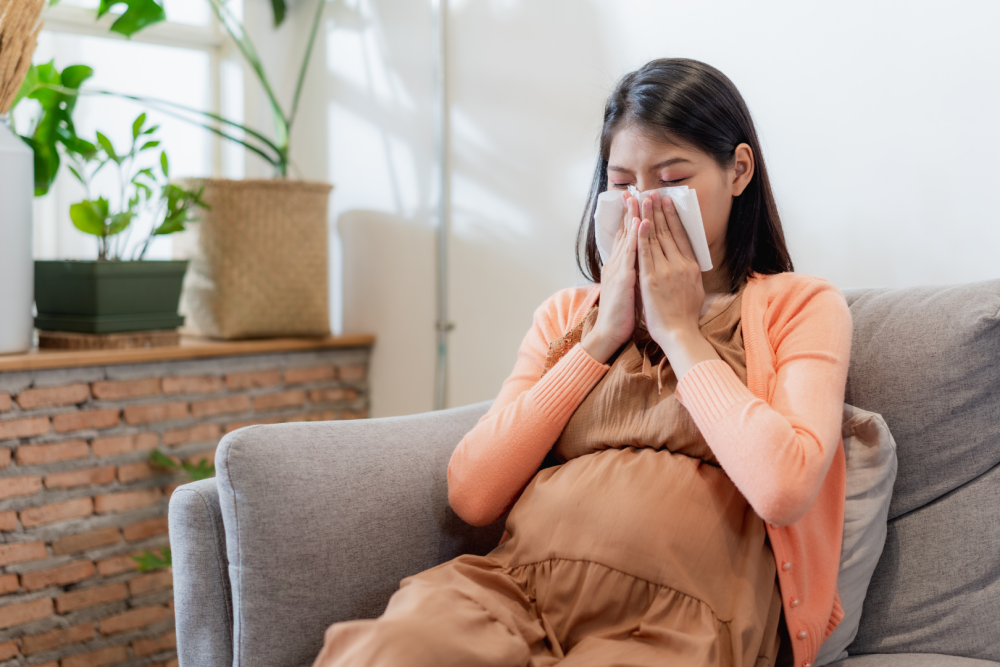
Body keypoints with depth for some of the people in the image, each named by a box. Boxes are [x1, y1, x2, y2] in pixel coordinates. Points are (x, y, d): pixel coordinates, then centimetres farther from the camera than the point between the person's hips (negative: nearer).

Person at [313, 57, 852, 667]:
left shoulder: (801, 306, 12)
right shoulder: (567, 314, 22)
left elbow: (783, 489, -9)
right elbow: (472, 493, 7)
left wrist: (679, 330, 1)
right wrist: (603, 336, 6)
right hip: (512, 591, 3)